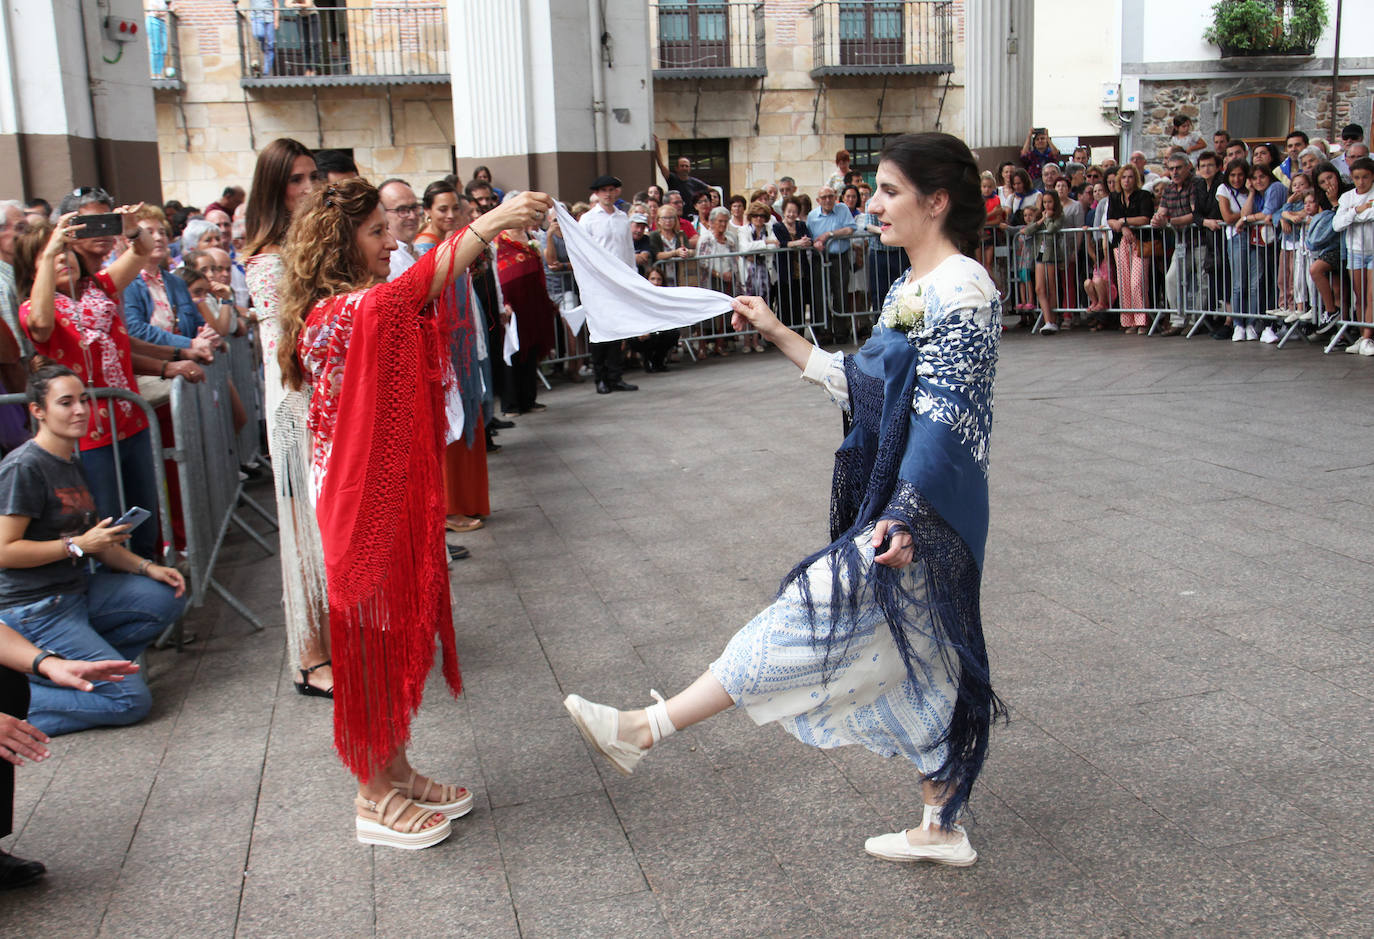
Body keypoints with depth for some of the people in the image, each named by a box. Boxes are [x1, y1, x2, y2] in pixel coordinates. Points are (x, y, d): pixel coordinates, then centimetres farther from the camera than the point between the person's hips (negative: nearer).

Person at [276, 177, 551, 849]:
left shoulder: (362, 308, 13)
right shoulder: (337, 312, -20)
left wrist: (488, 233, 0)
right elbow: (407, 292, -37)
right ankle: (374, 799, 16)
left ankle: (396, 772, 31)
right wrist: (488, 223, -44)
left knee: (401, 633, 17)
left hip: (398, 494, 10)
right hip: (363, 502, -10)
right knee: (373, 641, 2)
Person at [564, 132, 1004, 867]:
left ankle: (644, 730, -6)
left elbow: (945, 419, -21)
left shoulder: (962, 290, -15)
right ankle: (942, 828, 28)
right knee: (919, 654, 15)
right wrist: (778, 335, 15)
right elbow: (862, 386, 17)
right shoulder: (907, 289, 14)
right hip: (894, 499, 10)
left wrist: (902, 517, -24)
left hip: (924, 511, -10)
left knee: (812, 614, -9)